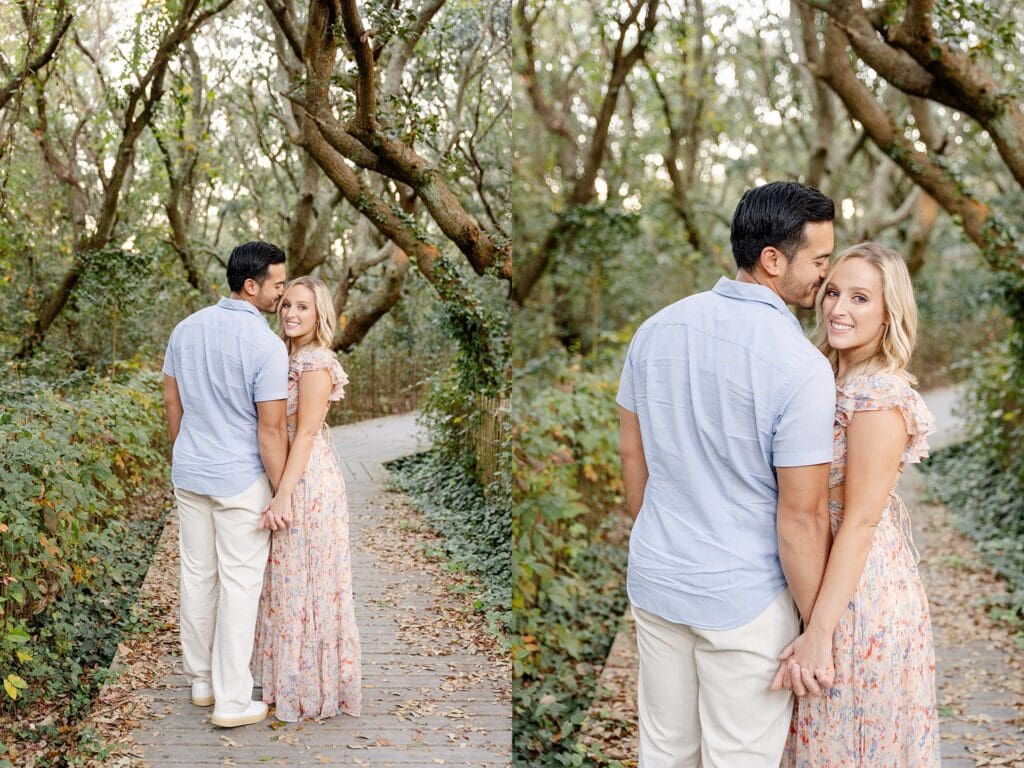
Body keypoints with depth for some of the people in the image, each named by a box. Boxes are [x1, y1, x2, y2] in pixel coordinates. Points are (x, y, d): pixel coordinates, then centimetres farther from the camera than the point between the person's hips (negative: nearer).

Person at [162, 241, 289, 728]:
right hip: (241, 479, -7)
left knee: (197, 576, 16)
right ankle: (231, 700, 9)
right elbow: (271, 430, -17)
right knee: (239, 584, 3)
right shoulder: (267, 345, -18)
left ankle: (201, 680, 30)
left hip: (189, 474, 7)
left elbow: (172, 403, 10)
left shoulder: (186, 328, 3)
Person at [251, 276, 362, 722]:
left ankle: (309, 688, 14)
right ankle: (293, 676, 30)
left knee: (304, 582, 1)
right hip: (291, 476, 9)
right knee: (289, 579, 17)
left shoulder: (316, 363, -17)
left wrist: (283, 496, -22)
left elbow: (306, 434, -20)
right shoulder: (291, 358, 11)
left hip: (308, 482, -9)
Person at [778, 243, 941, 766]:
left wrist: (820, 630, -21)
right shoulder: (835, 379, 5)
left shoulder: (880, 396, -21)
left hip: (862, 587, -8)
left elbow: (860, 522, -22)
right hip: (821, 570, 8)